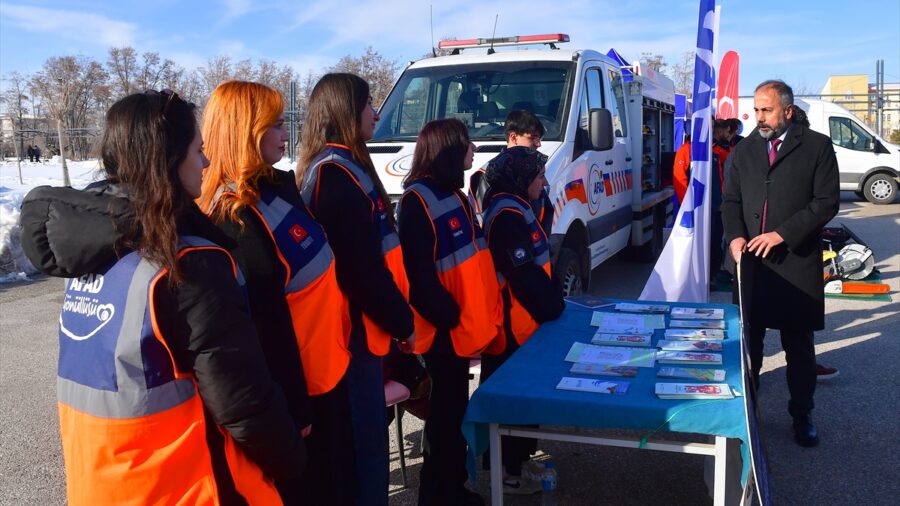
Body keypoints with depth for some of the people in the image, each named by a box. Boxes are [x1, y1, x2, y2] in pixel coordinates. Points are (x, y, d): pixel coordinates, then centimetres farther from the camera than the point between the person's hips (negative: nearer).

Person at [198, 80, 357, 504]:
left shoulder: (280, 184, 5)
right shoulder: (235, 216, -24)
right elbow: (266, 323, -23)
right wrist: (293, 406, -18)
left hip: (326, 364, 9)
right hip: (295, 381, -9)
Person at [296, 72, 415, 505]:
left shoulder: (335, 168, 15)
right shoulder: (339, 173, -17)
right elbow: (363, 268, -21)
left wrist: (395, 318, 15)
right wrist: (401, 322, -10)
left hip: (355, 324, 10)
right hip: (357, 328, -10)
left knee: (363, 436, 19)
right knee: (365, 440, -1)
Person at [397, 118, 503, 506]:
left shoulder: (453, 194, 14)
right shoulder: (418, 199, -16)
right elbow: (419, 274, -21)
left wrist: (484, 312, 10)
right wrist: (451, 317, -19)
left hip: (467, 324, 9)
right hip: (446, 330, -9)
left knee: (455, 406, 18)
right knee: (447, 410, 2)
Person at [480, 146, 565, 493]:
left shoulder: (511, 208, 15)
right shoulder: (507, 214, -19)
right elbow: (524, 275, -23)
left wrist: (552, 302, 14)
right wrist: (550, 310, -14)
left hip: (520, 321, 10)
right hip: (515, 325, -10)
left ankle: (518, 457, 32)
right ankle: (508, 472, 8)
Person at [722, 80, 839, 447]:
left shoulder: (817, 147, -1)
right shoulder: (744, 150, 10)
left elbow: (827, 202, -6)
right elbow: (731, 200, 12)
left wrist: (782, 234, -15)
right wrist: (735, 236, -7)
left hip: (797, 262, -2)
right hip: (751, 261, 3)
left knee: (799, 343, 7)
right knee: (748, 338, 7)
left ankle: (801, 415, 22)